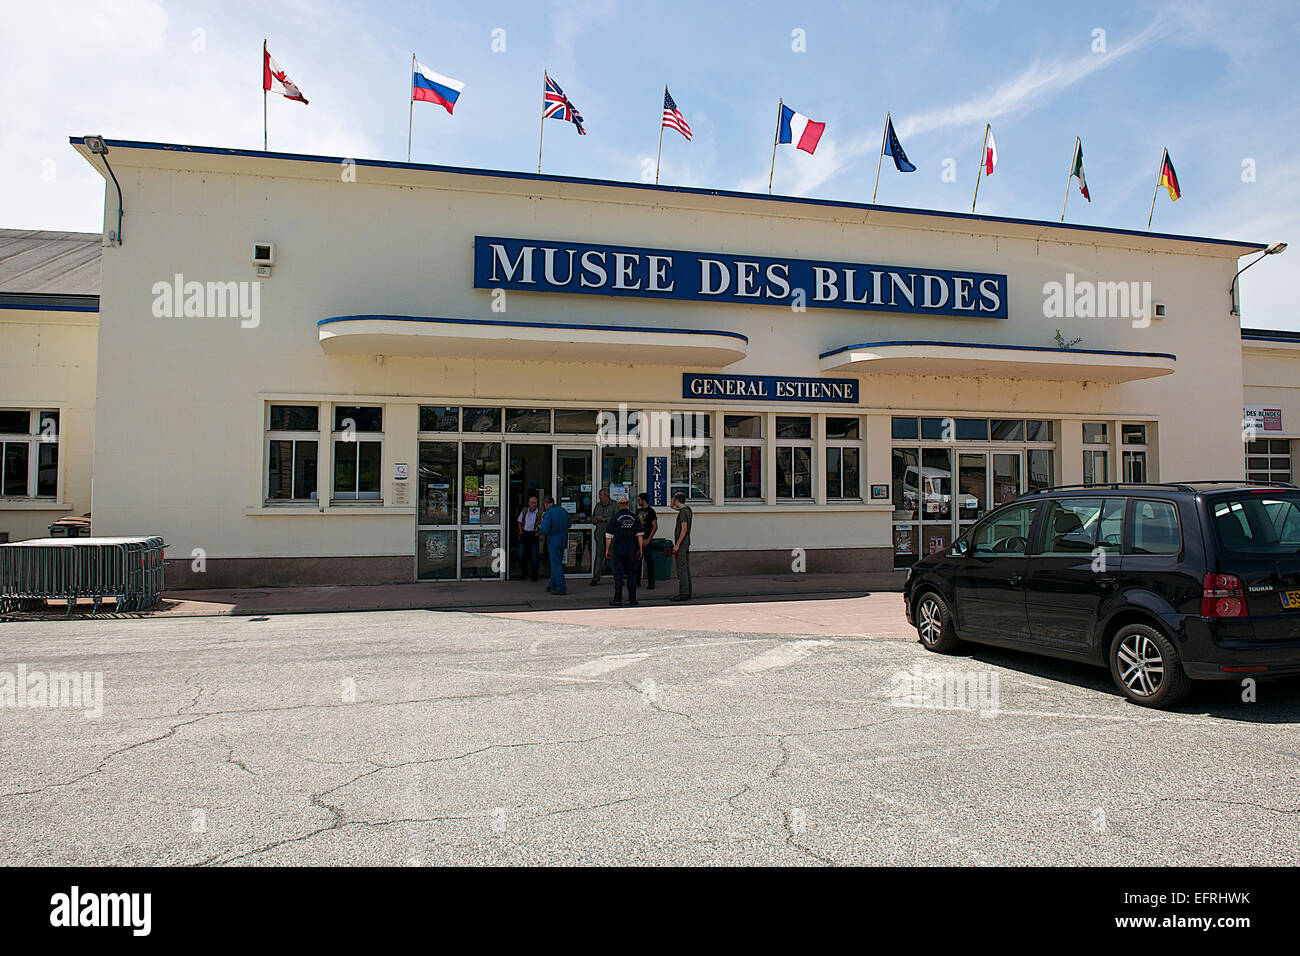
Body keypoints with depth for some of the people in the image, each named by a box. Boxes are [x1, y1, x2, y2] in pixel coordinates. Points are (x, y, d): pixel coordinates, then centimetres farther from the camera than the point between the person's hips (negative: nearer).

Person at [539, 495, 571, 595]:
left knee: (556, 564, -3)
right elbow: (568, 524, 16)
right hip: (563, 541, 7)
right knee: (557, 563, 18)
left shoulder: (548, 514, -17)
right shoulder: (563, 511, 4)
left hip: (553, 541, -7)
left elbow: (545, 530, -20)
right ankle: (553, 585, 29)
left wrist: (542, 519, -4)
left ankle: (562, 588, -5)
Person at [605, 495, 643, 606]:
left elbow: (609, 536, -5)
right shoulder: (634, 517, 3)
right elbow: (639, 534, 1)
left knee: (618, 574, 0)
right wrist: (640, 549, 6)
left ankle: (618, 600, -2)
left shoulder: (615, 517, -5)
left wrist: (607, 549, 2)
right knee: (632, 573, 7)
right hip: (632, 549, 2)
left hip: (618, 549, -2)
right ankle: (632, 600, 9)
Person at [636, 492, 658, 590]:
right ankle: (637, 581, 17)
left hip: (646, 540, -7)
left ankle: (651, 583, -2)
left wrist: (648, 539, -15)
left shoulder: (650, 511, -6)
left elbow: (655, 527, -10)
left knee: (649, 561, -5)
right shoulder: (638, 511, 14)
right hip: (638, 539, 7)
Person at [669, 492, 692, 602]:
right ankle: (688, 593, 15)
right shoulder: (687, 509, 14)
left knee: (682, 569, -9)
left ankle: (683, 594, -9)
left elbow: (684, 529, -21)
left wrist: (677, 545, -22)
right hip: (686, 545, 10)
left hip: (681, 544, -10)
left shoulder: (683, 512, -15)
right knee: (686, 569, 11)